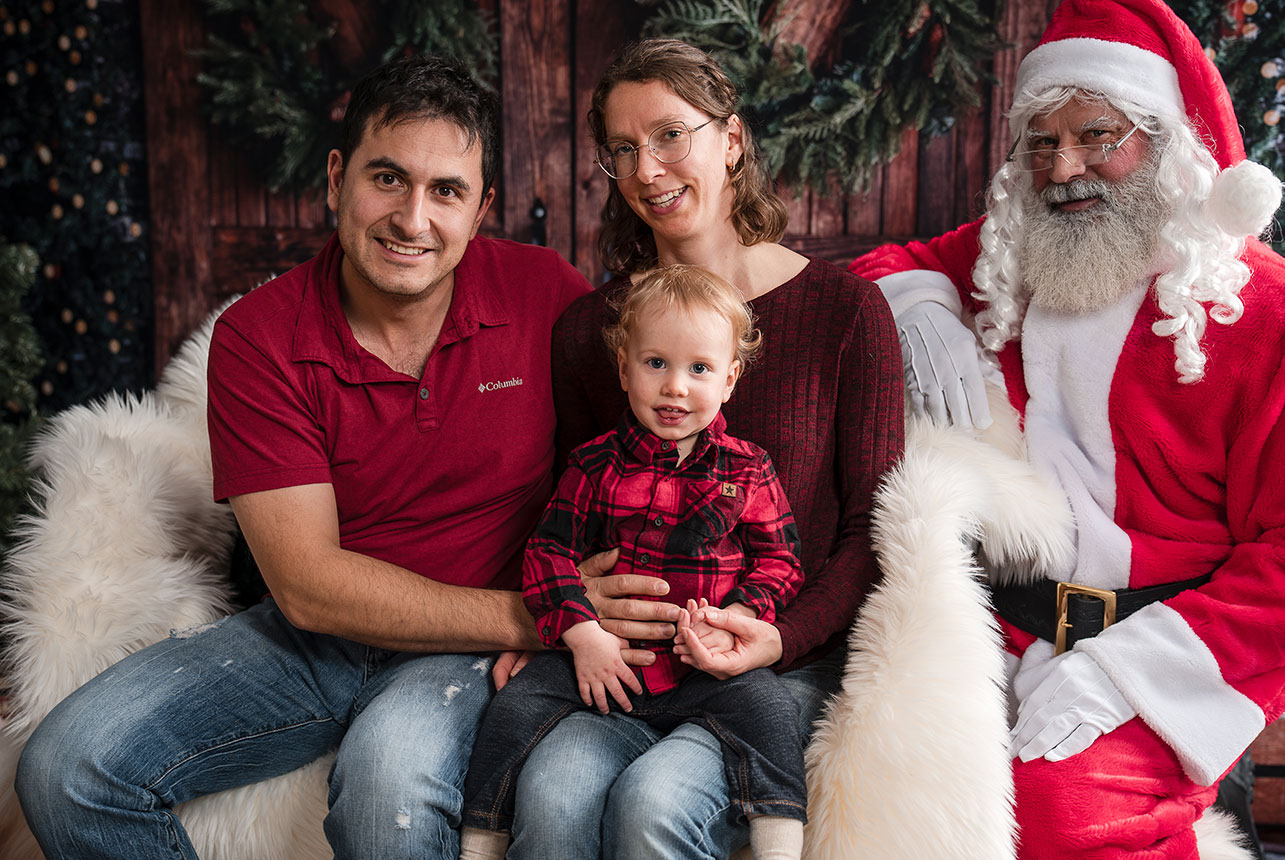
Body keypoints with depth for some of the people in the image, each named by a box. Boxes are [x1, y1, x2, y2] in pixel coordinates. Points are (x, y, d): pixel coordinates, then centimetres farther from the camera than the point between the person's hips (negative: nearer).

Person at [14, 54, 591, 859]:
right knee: (65, 767, -11)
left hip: (468, 652, -2)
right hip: (309, 638, 3)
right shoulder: (256, 337, -9)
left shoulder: (544, 291, -8)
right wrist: (524, 615, -20)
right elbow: (308, 586, -14)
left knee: (391, 778, -35)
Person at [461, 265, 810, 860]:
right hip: (604, 655, 1)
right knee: (519, 702, -13)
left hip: (703, 669, 0)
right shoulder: (595, 466, 2)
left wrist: (733, 621, -14)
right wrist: (582, 633, -12)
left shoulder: (748, 472, 2)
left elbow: (778, 559, 4)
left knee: (765, 704, -24)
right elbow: (550, 550, 1)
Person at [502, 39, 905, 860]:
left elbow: (873, 526, 0)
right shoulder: (587, 327, 8)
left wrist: (783, 635, -15)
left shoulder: (845, 308, -1)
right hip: (627, 649, 3)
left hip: (792, 657, -2)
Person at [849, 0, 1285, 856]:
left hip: (1152, 646, -4)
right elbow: (890, 264, 29)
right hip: (1000, 625, 4)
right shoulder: (1005, 254, 12)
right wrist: (920, 306, 3)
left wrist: (1120, 670, -18)